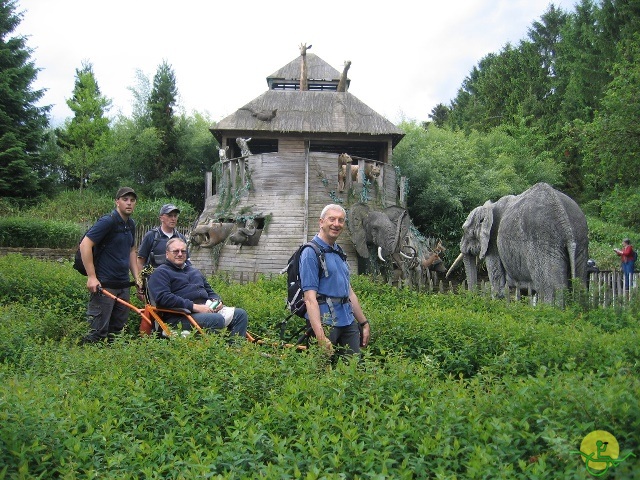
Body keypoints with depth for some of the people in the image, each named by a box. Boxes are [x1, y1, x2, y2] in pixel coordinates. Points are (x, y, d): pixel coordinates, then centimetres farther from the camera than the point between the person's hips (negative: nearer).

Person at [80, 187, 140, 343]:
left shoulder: (131, 224, 13)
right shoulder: (107, 221, -12)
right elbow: (85, 244, -17)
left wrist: (137, 276, 14)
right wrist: (91, 277, -20)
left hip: (123, 284, 8)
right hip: (104, 284, -8)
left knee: (118, 329, 13)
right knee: (99, 330, -6)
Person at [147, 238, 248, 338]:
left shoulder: (194, 271, 30)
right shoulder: (160, 273, 5)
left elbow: (209, 291, 36)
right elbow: (163, 298, -13)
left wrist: (217, 301, 9)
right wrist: (194, 307, -19)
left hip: (207, 309, 8)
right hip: (182, 316, -8)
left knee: (240, 314, -11)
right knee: (217, 319, -33)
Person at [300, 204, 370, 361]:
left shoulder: (339, 252, 17)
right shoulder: (311, 252, -9)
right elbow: (310, 297, -17)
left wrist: (364, 323, 20)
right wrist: (320, 337, -25)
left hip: (349, 322, 8)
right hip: (325, 321, -8)